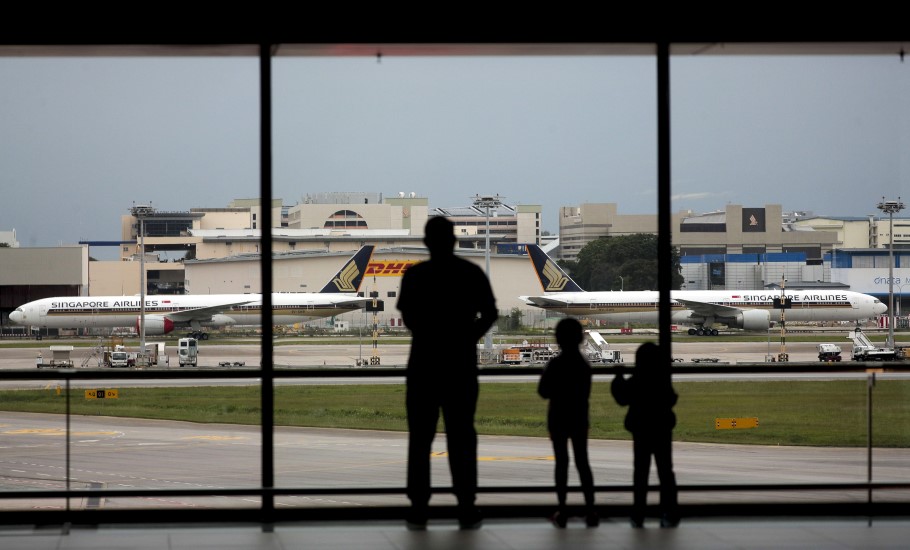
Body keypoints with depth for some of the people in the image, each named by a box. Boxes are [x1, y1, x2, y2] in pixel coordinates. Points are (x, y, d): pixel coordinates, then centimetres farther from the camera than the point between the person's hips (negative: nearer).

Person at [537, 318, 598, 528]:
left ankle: (562, 511, -1)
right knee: (582, 462, 6)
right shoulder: (584, 365, 1)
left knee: (561, 463, 1)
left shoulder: (555, 364, -12)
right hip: (579, 418, 3)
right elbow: (586, 393, 8)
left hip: (558, 419, -3)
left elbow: (543, 392, -9)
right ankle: (590, 511, -1)